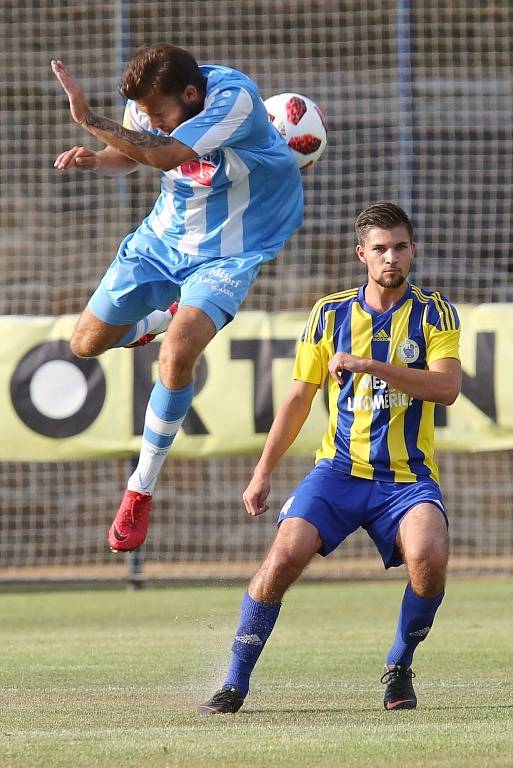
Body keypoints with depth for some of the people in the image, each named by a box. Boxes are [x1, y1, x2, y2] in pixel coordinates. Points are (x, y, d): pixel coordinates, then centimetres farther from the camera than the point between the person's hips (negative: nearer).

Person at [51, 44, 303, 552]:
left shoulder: (234, 97, -33)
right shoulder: (150, 100, -14)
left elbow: (166, 153, -45)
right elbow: (131, 154, 7)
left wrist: (90, 121, -45)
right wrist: (95, 160, -16)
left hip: (227, 251, -6)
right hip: (163, 236, 6)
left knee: (177, 354, -27)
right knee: (87, 343, 10)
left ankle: (140, 491, -10)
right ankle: (161, 317, 46)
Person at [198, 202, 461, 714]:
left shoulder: (435, 314, 2)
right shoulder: (330, 314, 8)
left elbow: (446, 388, -13)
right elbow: (299, 398, 15)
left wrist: (367, 364, -20)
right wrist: (263, 472, 12)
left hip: (408, 476, -2)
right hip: (339, 470, 2)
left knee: (428, 556, -30)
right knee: (286, 554, -21)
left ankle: (399, 670, -4)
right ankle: (235, 683, -8)